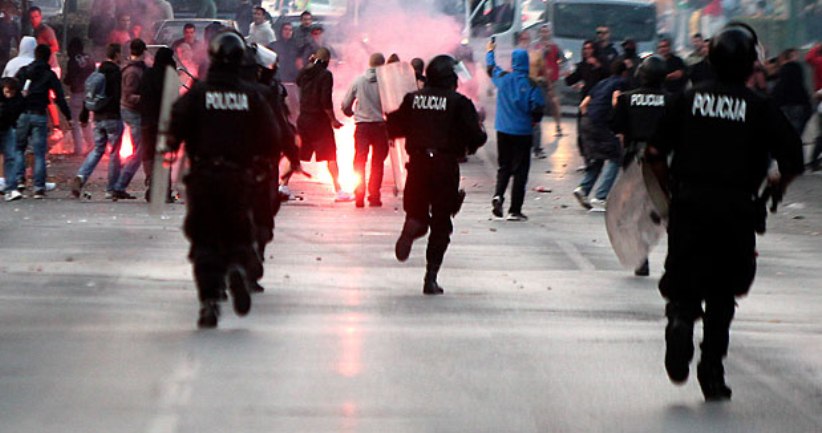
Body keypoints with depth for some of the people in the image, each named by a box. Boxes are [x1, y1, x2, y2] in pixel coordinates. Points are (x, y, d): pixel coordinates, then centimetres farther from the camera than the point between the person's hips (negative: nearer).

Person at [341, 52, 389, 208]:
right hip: (380, 125, -1)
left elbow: (345, 105, 5)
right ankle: (374, 197, 3)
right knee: (377, 163, 7)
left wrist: (353, 114, 25)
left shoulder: (358, 81, 1)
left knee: (359, 162, 8)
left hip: (362, 126, 1)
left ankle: (359, 196, 3)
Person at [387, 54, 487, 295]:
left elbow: (394, 129, 10)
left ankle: (410, 230, -23)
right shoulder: (459, 103, -6)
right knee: (441, 224, 6)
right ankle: (431, 277, 3)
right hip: (446, 166, -2)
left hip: (417, 164, 2)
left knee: (417, 213, 16)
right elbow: (476, 137, -9)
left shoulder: (412, 99, 4)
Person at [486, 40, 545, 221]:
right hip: (523, 132, -3)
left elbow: (491, 68, 20)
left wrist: (490, 52, 39)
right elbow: (538, 108, -14)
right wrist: (534, 120, 9)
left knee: (504, 167, 17)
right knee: (520, 171, 3)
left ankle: (498, 195, -9)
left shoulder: (503, 78, -2)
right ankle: (515, 210, 2)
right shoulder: (530, 84, -11)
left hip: (503, 131, 3)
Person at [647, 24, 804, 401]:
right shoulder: (759, 107, -3)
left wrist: (670, 188, 18)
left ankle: (681, 317, -20)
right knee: (721, 292, 11)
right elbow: (794, 157, -8)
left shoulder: (690, 98, 3)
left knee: (682, 284, 12)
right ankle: (712, 373, 10)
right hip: (736, 211, -1)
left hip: (688, 204, 1)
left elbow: (655, 152, 3)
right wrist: (777, 184, 12)